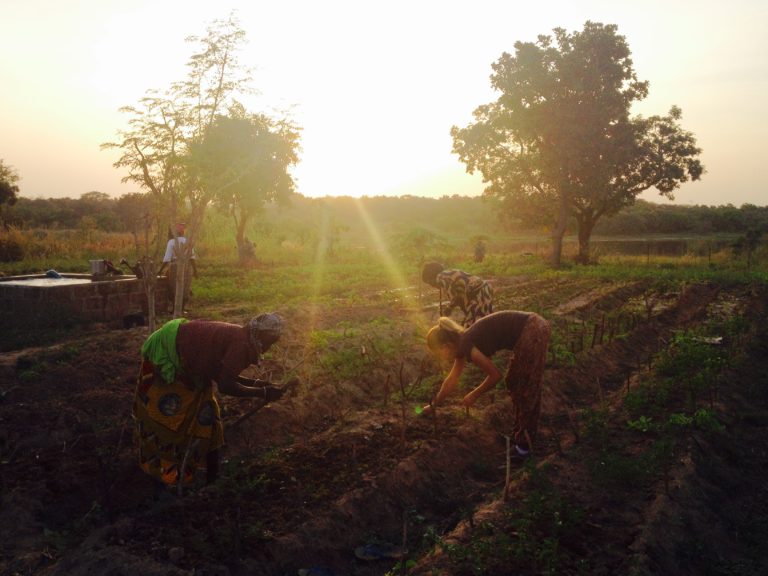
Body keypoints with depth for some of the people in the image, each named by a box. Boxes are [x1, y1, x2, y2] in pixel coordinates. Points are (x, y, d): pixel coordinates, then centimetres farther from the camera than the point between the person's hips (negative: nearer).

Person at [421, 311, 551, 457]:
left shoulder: (467, 345, -14)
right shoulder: (462, 343, 13)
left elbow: (495, 375, -7)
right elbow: (451, 380, 26)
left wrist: (474, 395, 7)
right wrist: (433, 405, 35)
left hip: (533, 332, -9)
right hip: (531, 329, 9)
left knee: (526, 387, 1)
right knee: (515, 381, 19)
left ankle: (525, 441, 14)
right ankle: (520, 430, 32)